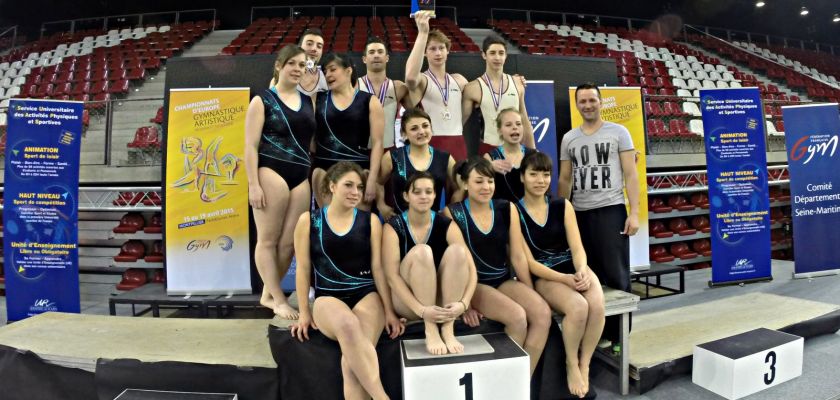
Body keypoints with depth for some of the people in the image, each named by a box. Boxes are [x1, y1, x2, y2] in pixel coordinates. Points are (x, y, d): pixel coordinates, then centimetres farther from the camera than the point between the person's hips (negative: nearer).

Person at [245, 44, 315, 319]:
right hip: (271, 173, -5)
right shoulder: (263, 100, 1)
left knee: (289, 242, 4)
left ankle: (268, 294, 21)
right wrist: (253, 184, -12)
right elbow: (251, 145, -5)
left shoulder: (308, 101, 16)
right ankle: (279, 299, 11)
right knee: (268, 240, 0)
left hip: (302, 177, 5)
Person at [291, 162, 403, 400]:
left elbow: (378, 267, 5)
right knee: (348, 325, -37)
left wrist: (389, 311, 2)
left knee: (352, 361, -28)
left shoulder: (370, 221, 7)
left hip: (367, 295, 1)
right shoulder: (308, 220, 5)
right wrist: (304, 313, 5)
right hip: (328, 298, -1)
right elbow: (303, 269, 7)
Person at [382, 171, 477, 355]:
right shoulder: (393, 227, -9)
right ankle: (431, 330, -27)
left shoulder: (447, 225, -3)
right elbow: (392, 276, -18)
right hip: (407, 302, -2)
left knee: (456, 250, -23)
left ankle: (448, 328, -24)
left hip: (441, 302, 3)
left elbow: (471, 268, -10)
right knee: (421, 251, -29)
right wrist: (421, 310, -30)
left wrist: (463, 303, -28)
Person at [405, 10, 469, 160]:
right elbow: (410, 76, -28)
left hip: (457, 145, 5)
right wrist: (422, 33, -27)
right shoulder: (421, 81, -3)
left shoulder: (459, 80, 13)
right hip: (430, 146, -5)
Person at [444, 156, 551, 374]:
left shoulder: (507, 209, 4)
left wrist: (531, 294, 4)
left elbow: (518, 256, 6)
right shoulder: (452, 213, -7)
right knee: (518, 317, -27)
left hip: (505, 280, 4)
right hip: (474, 283, -4)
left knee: (543, 312, -21)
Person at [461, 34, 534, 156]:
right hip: (488, 149, -3)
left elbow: (525, 122, 12)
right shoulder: (473, 88, -6)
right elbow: (459, 122, -2)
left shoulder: (517, 84, 6)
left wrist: (533, 153, 11)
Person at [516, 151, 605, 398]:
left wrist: (582, 271, -20)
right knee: (578, 306, -31)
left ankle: (585, 365, -2)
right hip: (543, 276, -4)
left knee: (597, 304, -27)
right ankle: (571, 366, -3)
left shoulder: (562, 206, 8)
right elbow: (529, 262, -9)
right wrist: (565, 279, -20)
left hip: (574, 268, 4)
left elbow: (577, 247, 2)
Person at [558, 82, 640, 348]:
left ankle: (618, 335, 10)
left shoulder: (618, 132, 4)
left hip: (611, 210, -3)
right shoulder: (568, 139, 12)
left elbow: (631, 175, 0)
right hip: (579, 214, 3)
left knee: (616, 275, -2)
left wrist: (634, 213, -8)